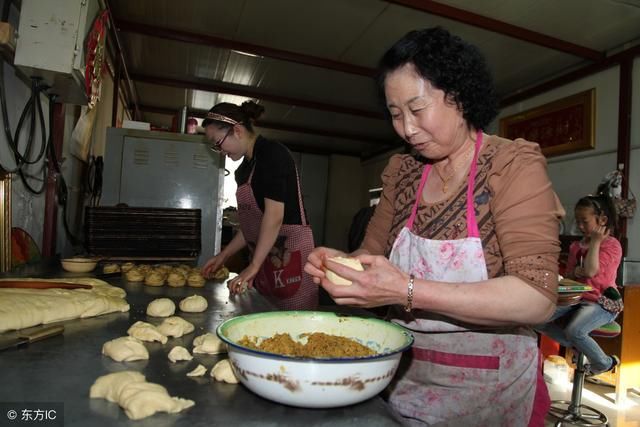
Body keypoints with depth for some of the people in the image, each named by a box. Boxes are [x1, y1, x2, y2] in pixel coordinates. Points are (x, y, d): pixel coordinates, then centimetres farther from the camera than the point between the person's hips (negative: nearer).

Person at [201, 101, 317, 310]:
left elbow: (274, 216, -17)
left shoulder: (272, 153, -10)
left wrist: (254, 266, -15)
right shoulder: (245, 168, 16)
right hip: (266, 257, 8)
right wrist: (223, 255, 18)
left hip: (290, 251, -8)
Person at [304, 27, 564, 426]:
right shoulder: (402, 172, 1)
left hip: (487, 390, -4)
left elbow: (537, 299, -23)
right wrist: (342, 262, -16)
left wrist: (408, 291, -32)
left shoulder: (514, 165, -14)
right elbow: (375, 252, 6)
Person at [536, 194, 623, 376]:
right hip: (576, 298, 7)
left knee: (574, 330, -31)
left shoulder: (612, 244, -7)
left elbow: (590, 271, -22)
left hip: (602, 303, -6)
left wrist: (595, 241, -16)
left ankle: (605, 363, 2)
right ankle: (579, 346, 7)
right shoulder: (576, 246, 13)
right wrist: (575, 272, -7)